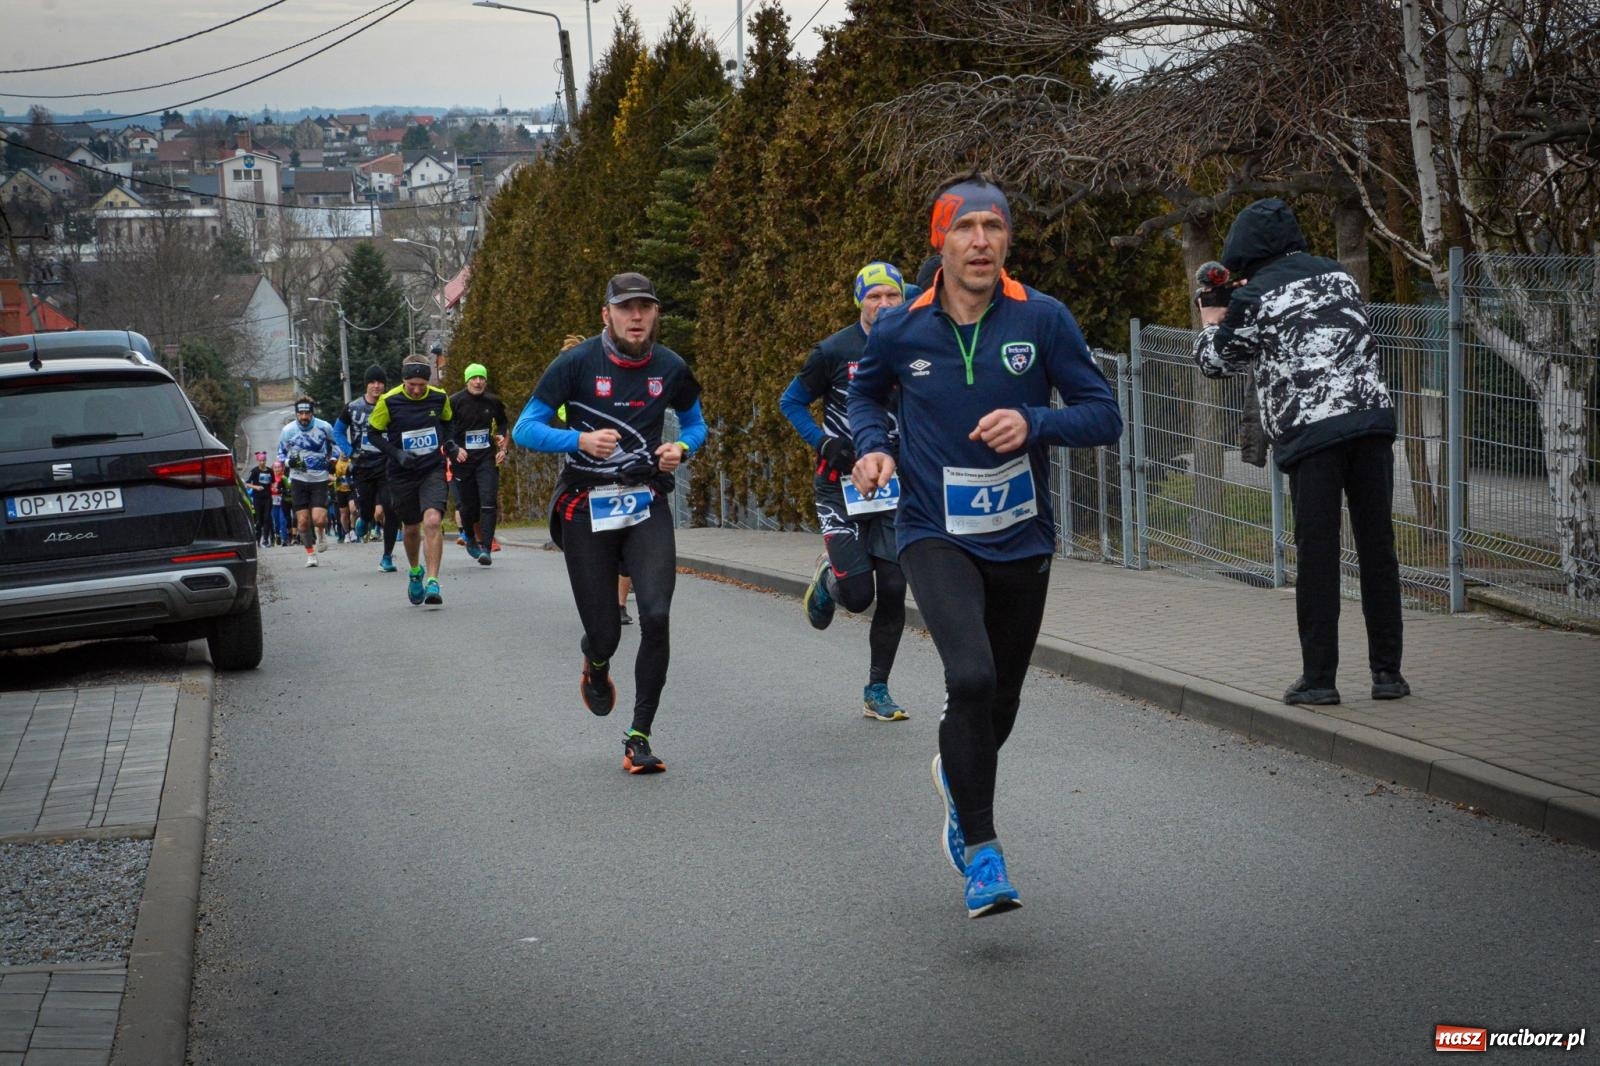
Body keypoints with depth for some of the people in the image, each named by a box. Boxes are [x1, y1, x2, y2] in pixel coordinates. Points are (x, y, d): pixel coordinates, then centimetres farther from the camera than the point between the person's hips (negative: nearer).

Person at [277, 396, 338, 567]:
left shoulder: (324, 428, -4)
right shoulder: (288, 430, -5)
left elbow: (333, 445, 16)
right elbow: (281, 453, 9)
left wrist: (332, 460, 0)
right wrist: (289, 462, -12)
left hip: (320, 480, -1)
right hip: (299, 480, 1)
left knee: (319, 519, -14)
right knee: (303, 521, -3)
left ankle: (321, 533, 22)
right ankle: (310, 554, 16)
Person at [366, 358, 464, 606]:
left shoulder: (439, 397, -3)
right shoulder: (389, 401, -11)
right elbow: (373, 433, -2)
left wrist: (450, 445, -2)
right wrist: (397, 454, -16)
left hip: (433, 470, 0)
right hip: (402, 474, 0)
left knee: (432, 521, -21)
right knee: (412, 528, 14)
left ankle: (432, 582, -20)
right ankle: (415, 572, 42)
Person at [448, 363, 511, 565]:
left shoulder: (493, 402, 4)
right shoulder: (455, 402, -4)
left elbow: (504, 425, 20)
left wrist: (503, 448, 8)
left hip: (487, 458, 1)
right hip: (463, 460, -1)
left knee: (488, 503, -11)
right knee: (467, 504, 7)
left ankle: (486, 549, -14)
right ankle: (471, 539, 34)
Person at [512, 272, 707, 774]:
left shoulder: (670, 368, 2)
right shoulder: (576, 364, -8)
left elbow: (695, 422, 19)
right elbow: (524, 429, -7)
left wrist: (682, 447, -5)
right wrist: (580, 440, -23)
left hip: (646, 506, 2)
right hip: (587, 508, -2)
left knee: (656, 616, -17)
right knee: (603, 633, 0)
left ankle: (640, 736, -4)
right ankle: (597, 666, 41)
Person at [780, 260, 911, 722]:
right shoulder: (835, 351, -6)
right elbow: (792, 401, 5)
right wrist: (824, 443, -9)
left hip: (895, 484, 3)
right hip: (841, 481, -3)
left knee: (892, 591, -2)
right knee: (857, 594, -9)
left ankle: (877, 690, 12)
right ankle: (828, 578, 29)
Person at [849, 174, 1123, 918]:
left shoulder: (1042, 320, -8)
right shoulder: (900, 329, -5)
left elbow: (1103, 415, -5)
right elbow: (865, 392, 16)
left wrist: (1033, 424, -23)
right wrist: (872, 447, -3)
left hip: (1021, 540, 2)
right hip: (935, 535, -2)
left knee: (1001, 702, 15)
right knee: (971, 676, -25)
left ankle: (956, 774, 51)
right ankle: (981, 851, -12)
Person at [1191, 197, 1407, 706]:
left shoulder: (1252, 298, 1)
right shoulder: (1338, 275, 17)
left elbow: (1216, 361, 13)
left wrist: (1212, 323, 32)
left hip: (1310, 431, -4)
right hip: (1372, 416, 4)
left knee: (1316, 554, 0)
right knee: (1377, 549, 7)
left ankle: (1319, 676, 2)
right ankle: (1387, 670, 10)